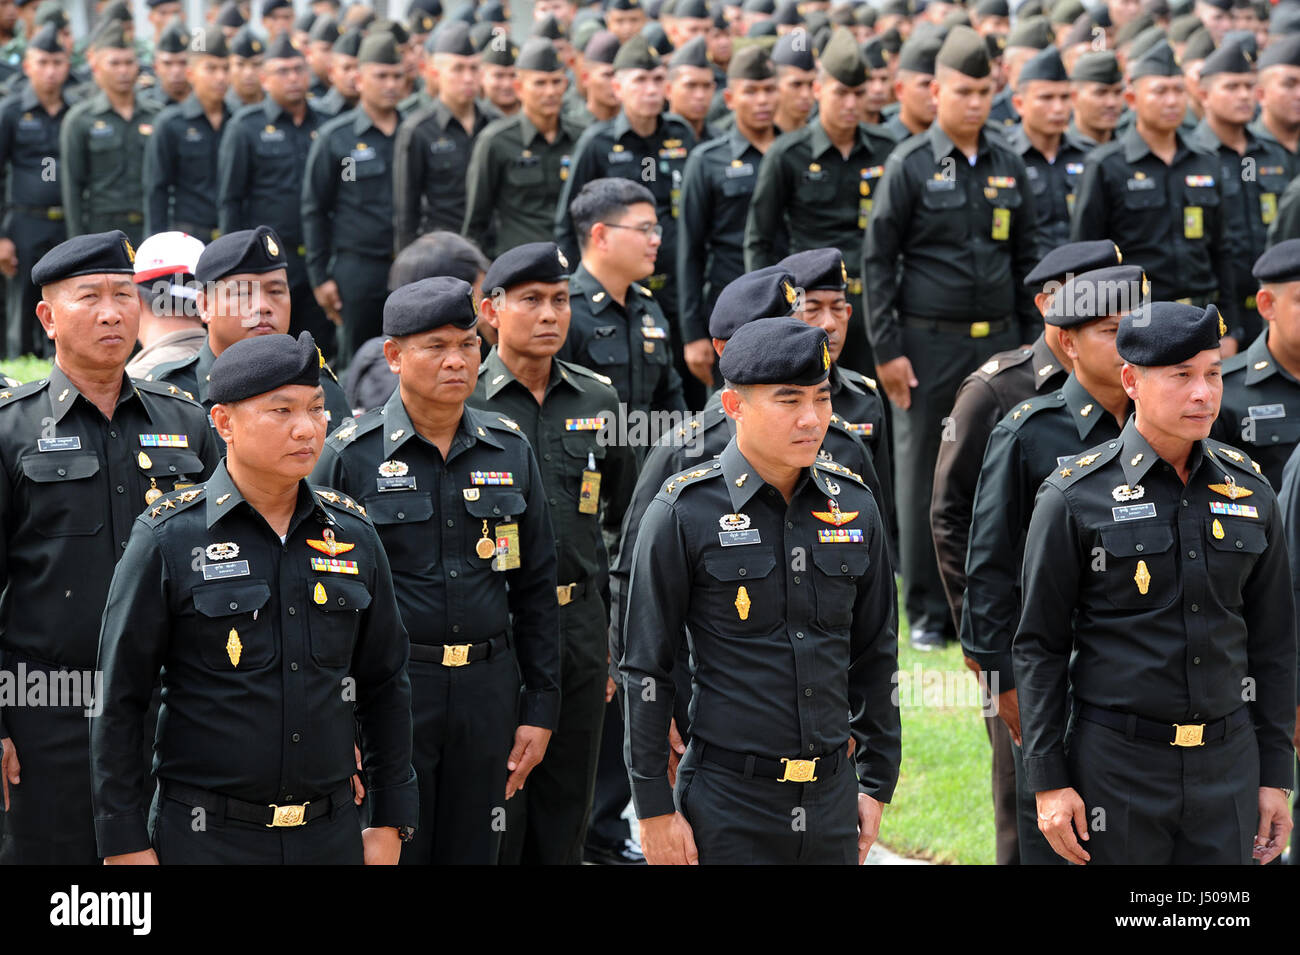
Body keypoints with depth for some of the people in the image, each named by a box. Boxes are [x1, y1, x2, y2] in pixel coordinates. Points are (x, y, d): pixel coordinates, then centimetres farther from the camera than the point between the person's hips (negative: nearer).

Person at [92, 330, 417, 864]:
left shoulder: (353, 534, 6)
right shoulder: (167, 539, -6)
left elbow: (385, 685, 12)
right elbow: (118, 702, -5)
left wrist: (390, 824, 9)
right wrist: (125, 844, -7)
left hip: (332, 836, 4)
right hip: (205, 840, -4)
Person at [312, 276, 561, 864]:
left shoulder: (509, 450, 9)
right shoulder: (351, 456, -3)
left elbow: (535, 589, 12)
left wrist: (540, 708, 7)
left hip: (487, 689, 4)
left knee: (474, 853, 8)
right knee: (390, 853, -1)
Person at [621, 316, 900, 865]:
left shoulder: (855, 509, 7)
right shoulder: (684, 514, -7)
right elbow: (645, 668, -5)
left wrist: (876, 783, 13)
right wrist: (655, 809, -6)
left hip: (831, 799, 4)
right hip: (727, 808, -4)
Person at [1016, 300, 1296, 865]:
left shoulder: (1249, 491, 6)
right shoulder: (1074, 498, -5)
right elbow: (1039, 647, -3)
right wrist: (1049, 781, -7)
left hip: (1229, 762, 4)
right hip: (1116, 769, -3)